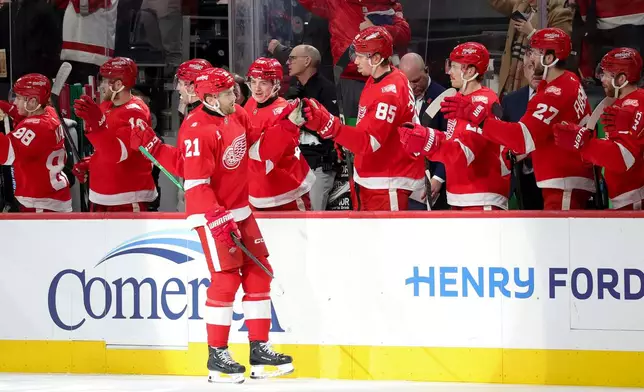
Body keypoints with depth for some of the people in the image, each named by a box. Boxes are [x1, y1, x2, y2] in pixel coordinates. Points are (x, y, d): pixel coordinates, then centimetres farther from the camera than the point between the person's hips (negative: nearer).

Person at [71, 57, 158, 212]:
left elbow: (119, 153, -30)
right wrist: (88, 163, 6)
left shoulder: (135, 112, -17)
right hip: (101, 198, 10)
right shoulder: (106, 108, 10)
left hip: (127, 200, -9)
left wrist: (96, 124, -41)